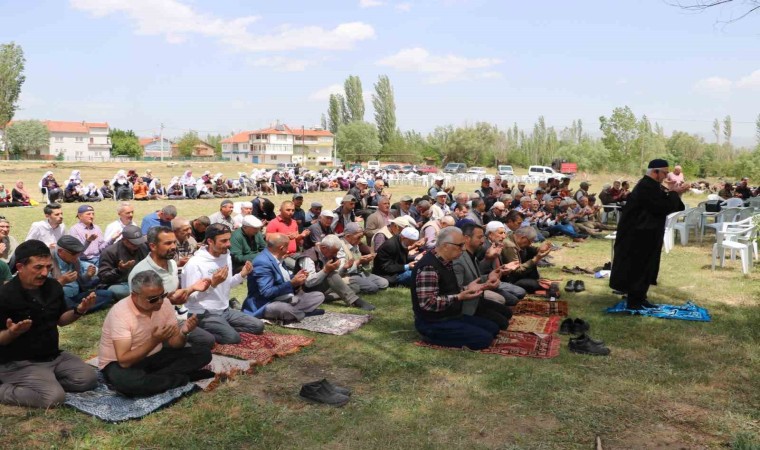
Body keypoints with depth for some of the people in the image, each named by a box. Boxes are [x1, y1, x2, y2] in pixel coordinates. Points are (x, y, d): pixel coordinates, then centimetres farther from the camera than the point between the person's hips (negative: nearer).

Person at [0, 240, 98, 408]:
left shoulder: (53, 286, 0)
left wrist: (78, 311, -8)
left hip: (54, 355, 7)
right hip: (19, 363, -7)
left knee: (89, 379, -5)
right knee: (54, 396, -24)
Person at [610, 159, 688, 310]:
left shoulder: (649, 185, 12)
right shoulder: (647, 186, -21)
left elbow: (662, 203, 17)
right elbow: (663, 206, -24)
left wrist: (675, 193, 4)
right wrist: (675, 193, -11)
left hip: (643, 234, 11)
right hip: (640, 236, -11)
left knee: (644, 267, 16)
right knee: (638, 268, -2)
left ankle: (639, 298, 25)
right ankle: (634, 302, 6)